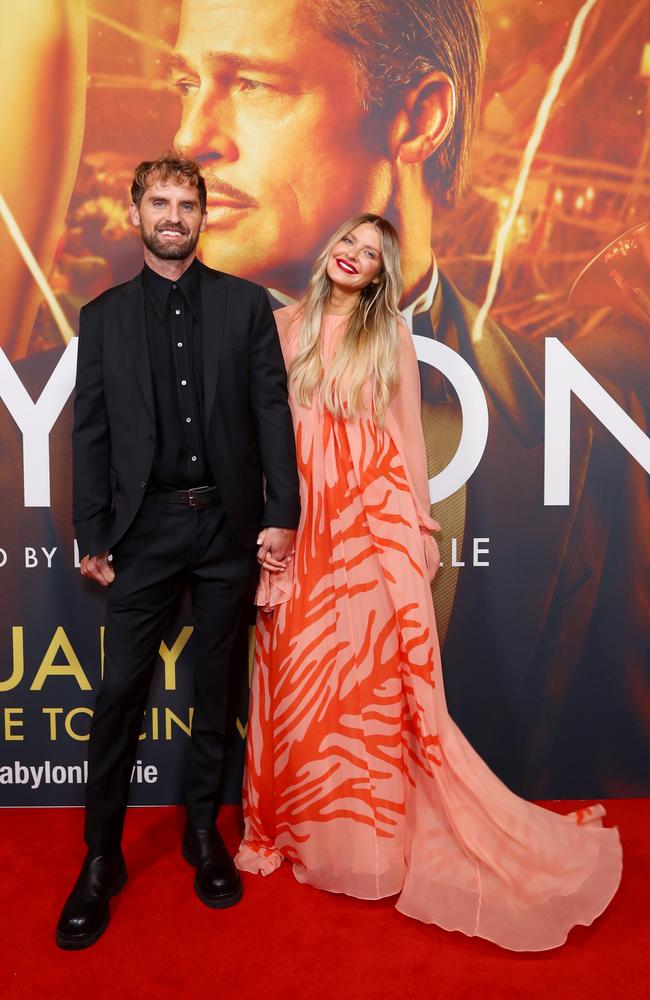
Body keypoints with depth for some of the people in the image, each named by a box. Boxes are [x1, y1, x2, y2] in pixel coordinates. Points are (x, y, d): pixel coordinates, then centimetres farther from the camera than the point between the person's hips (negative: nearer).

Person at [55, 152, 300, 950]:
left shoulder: (246, 304, 5)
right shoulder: (104, 315, 6)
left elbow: (272, 413, 1)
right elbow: (90, 432, 4)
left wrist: (281, 513, -5)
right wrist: (91, 535, 0)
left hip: (228, 523, 1)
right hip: (145, 525, 0)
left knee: (215, 686, 12)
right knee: (120, 692, 3)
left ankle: (203, 832, 30)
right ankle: (101, 859, 20)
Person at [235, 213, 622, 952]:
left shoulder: (390, 336, 7)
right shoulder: (285, 325, 10)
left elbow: (407, 433, 7)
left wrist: (418, 526, 2)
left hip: (371, 520, -1)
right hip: (299, 518, 2)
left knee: (371, 676, 1)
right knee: (296, 674, 6)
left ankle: (370, 833, 19)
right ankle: (295, 822, 25)